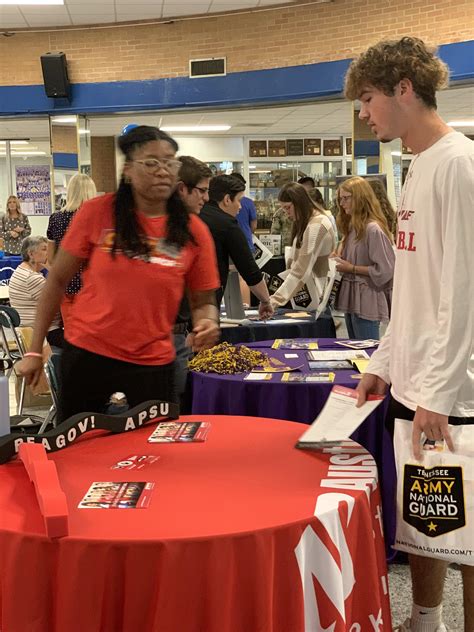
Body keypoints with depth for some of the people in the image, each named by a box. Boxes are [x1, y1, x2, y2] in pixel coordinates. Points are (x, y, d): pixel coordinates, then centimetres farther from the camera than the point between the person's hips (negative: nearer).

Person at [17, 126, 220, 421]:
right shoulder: (96, 213, -8)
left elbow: (204, 301, 4)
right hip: (87, 352, 0)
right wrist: (35, 349, 0)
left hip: (153, 361, 1)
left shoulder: (193, 231, -4)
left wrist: (208, 323, -19)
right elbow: (57, 280, 0)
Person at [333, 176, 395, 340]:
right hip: (351, 298, 9)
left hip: (366, 302, -9)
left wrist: (351, 268, -14)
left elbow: (384, 270, -18)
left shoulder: (373, 229, -15)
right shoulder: (352, 227, 12)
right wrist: (340, 261, 2)